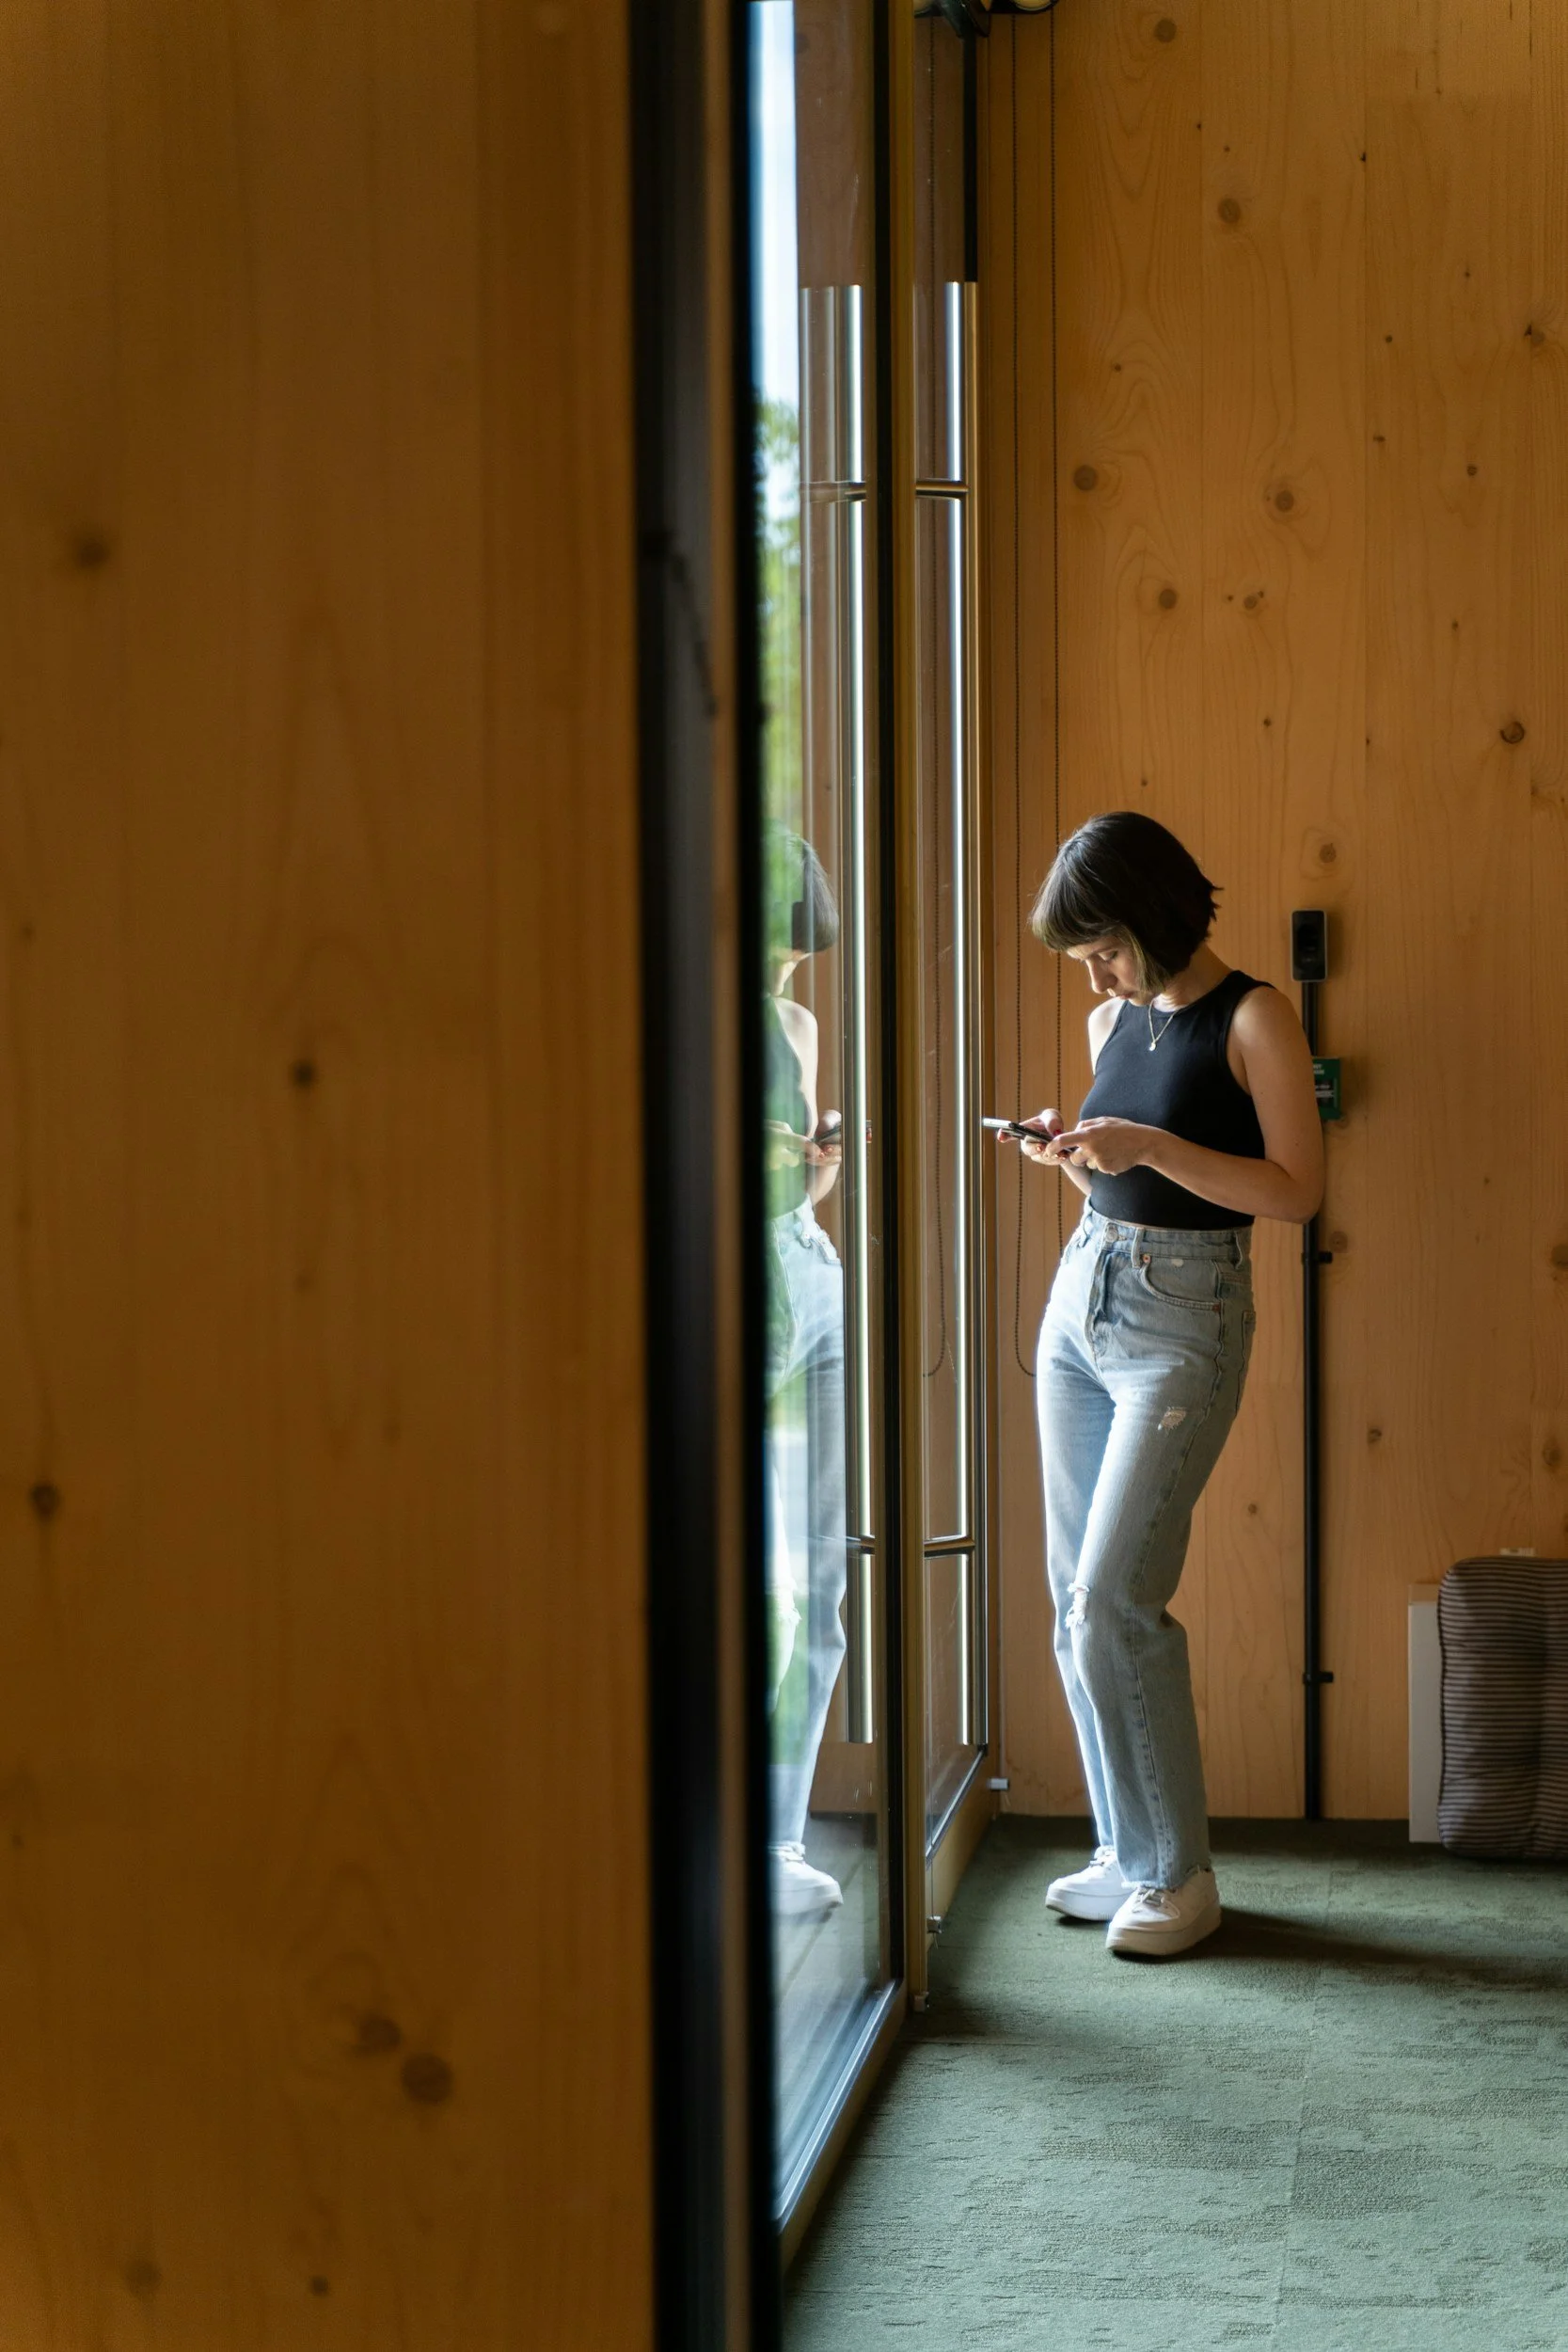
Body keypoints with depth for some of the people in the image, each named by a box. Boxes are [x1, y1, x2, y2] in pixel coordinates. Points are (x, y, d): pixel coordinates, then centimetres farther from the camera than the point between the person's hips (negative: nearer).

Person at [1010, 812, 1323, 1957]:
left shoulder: (1253, 1017, -9)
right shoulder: (1112, 1022, 11)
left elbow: (1298, 1190, -13)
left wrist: (1149, 1145, -20)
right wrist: (1071, 1152, 0)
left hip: (1185, 1323, -7)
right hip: (1082, 1303, 7)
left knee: (1112, 1600, -13)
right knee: (1078, 1602, 6)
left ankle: (1177, 1874, -1)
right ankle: (1128, 1850, 16)